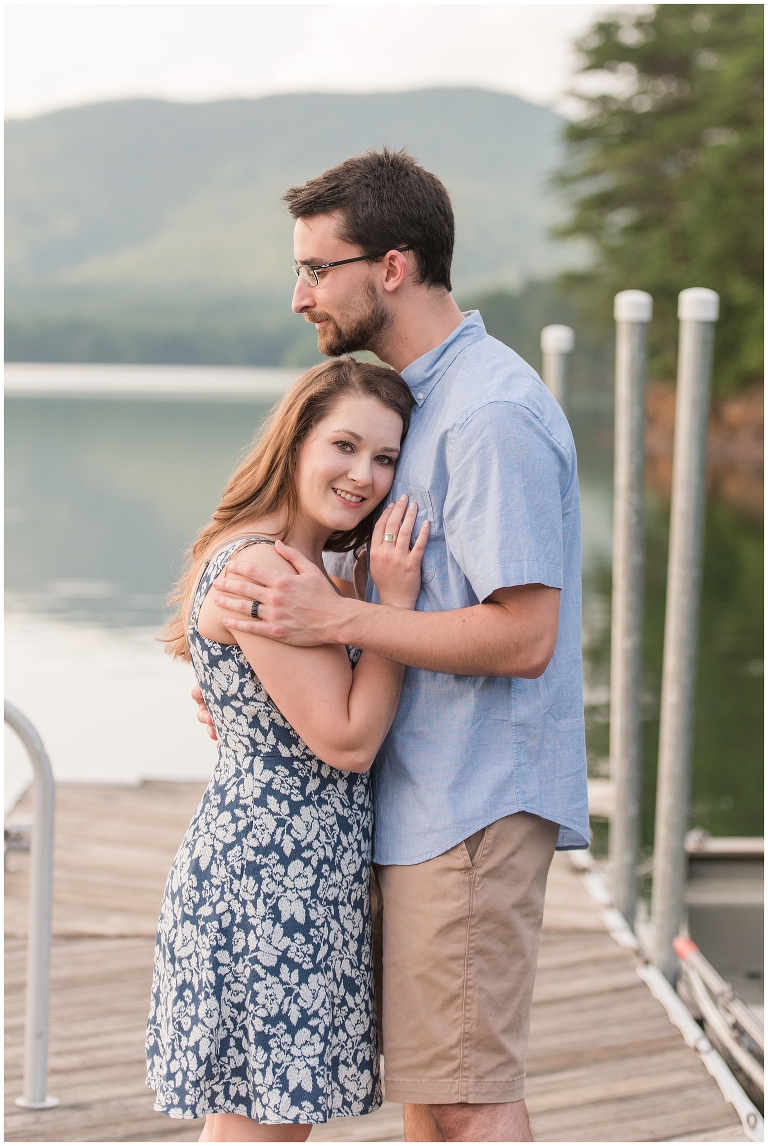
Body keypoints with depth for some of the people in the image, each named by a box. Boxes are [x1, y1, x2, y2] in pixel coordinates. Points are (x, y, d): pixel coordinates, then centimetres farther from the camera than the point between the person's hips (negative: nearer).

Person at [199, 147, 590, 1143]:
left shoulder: (491, 415, -18)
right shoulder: (421, 397, 15)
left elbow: (521, 636, -24)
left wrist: (333, 619, -22)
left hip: (474, 801, -10)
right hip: (426, 798, 10)